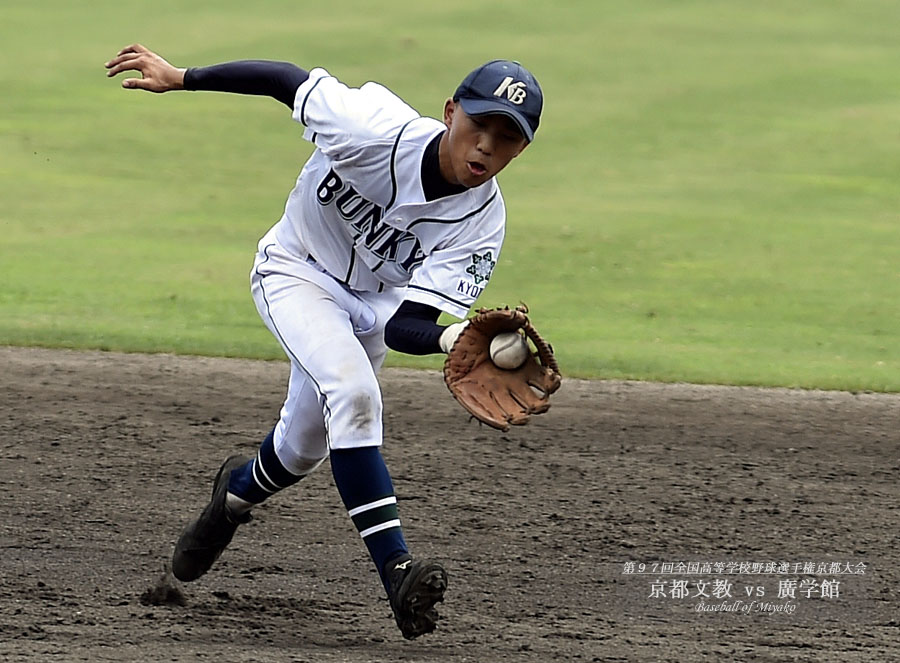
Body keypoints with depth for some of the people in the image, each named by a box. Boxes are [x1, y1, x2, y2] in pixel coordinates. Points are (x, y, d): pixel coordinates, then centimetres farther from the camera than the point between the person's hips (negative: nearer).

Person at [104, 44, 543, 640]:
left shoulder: (482, 223, -26)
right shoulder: (375, 127, -35)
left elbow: (402, 323, -30)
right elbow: (288, 79, -20)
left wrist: (452, 337, -52)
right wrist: (181, 78, -16)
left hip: (371, 306, 4)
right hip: (297, 272, -4)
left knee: (304, 450, 17)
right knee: (353, 393, -30)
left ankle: (238, 491, 53)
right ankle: (395, 569, -32)